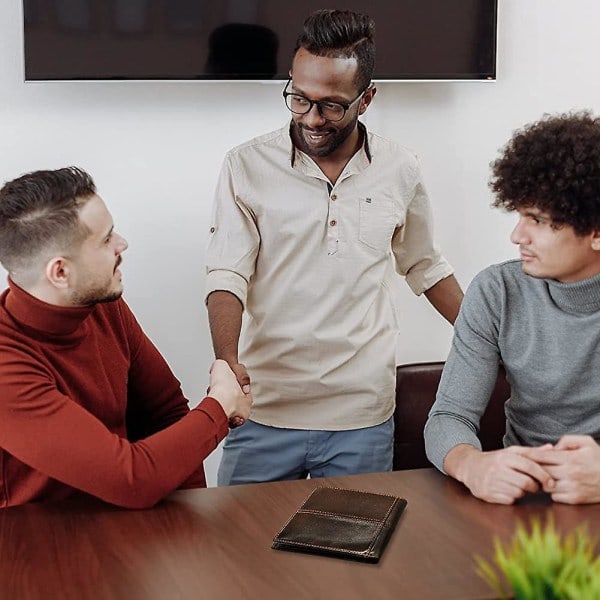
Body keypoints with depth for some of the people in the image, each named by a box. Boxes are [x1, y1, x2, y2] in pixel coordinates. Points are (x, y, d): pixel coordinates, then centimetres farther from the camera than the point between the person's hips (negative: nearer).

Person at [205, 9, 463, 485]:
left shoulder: (400, 172, 3)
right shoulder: (247, 167, -3)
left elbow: (425, 266, 18)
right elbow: (227, 276, -8)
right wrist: (227, 359, -26)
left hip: (364, 416, 2)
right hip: (264, 412, -1)